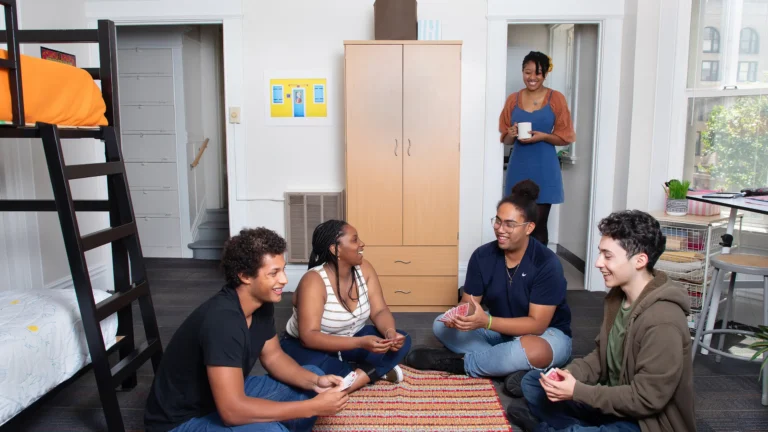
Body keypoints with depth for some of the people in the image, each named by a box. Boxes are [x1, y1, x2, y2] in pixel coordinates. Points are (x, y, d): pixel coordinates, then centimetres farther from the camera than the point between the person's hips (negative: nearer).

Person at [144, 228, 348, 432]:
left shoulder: (262, 303, -6)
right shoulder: (222, 320, -33)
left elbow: (273, 357, 7)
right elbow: (232, 411, -36)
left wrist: (315, 382, -11)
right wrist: (313, 407, -32)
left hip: (230, 396, 9)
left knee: (313, 376, 4)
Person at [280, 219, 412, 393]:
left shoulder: (364, 268, -10)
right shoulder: (314, 281, -28)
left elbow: (380, 311, -9)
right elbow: (309, 337, -35)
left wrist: (390, 332, -33)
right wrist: (360, 343, -44)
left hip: (350, 340, 6)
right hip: (307, 346, -5)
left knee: (401, 340, -13)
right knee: (314, 370, -39)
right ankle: (374, 371, -20)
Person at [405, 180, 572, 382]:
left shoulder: (547, 264, -24)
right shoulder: (482, 256, -11)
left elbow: (537, 324, -26)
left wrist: (486, 322, -40)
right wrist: (459, 317, -34)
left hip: (547, 334, -5)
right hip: (500, 329, 5)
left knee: (534, 351, -41)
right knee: (441, 324, -10)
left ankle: (459, 362, -19)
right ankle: (512, 364, -20)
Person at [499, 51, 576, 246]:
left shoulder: (556, 98, 0)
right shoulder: (513, 99, 7)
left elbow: (566, 137, 1)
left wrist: (542, 136, -15)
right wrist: (511, 135, -10)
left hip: (544, 168, -2)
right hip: (519, 167, 2)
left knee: (539, 224, -2)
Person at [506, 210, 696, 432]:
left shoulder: (662, 322, -29)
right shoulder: (618, 295, -1)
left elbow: (647, 400, -26)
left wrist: (577, 391, -24)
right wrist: (569, 374, -12)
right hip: (616, 400, 8)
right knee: (534, 382, 9)